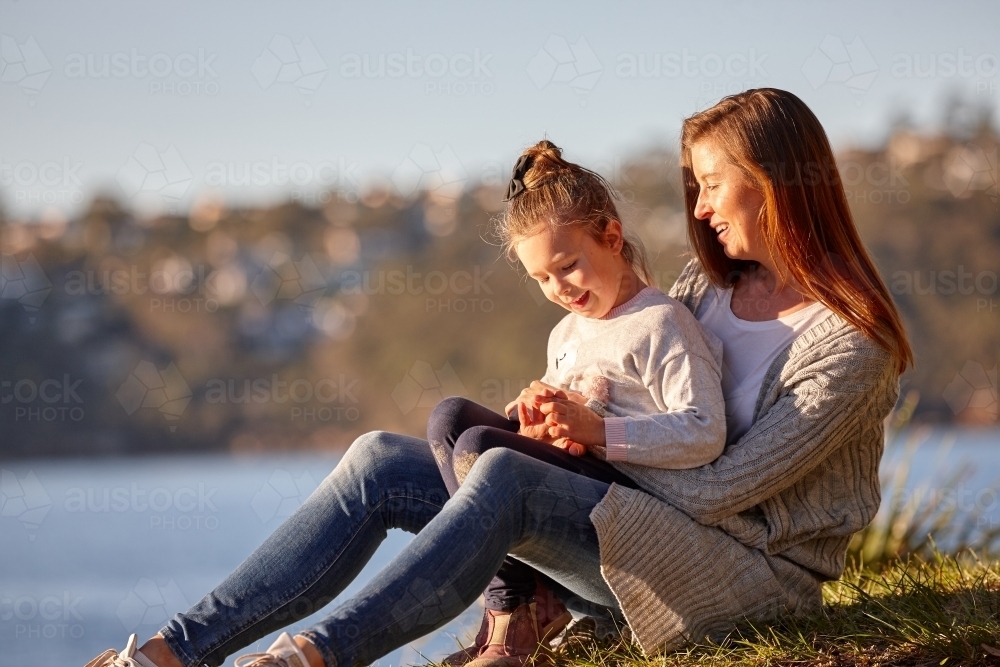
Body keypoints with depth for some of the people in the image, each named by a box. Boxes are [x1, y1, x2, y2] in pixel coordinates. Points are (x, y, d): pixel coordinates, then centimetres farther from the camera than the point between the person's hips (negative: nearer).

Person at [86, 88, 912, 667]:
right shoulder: (709, 282, 13)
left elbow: (722, 489, -16)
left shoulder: (851, 342, -13)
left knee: (506, 476, -34)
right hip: (634, 530, 8)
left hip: (752, 569, -8)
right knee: (380, 463, -7)